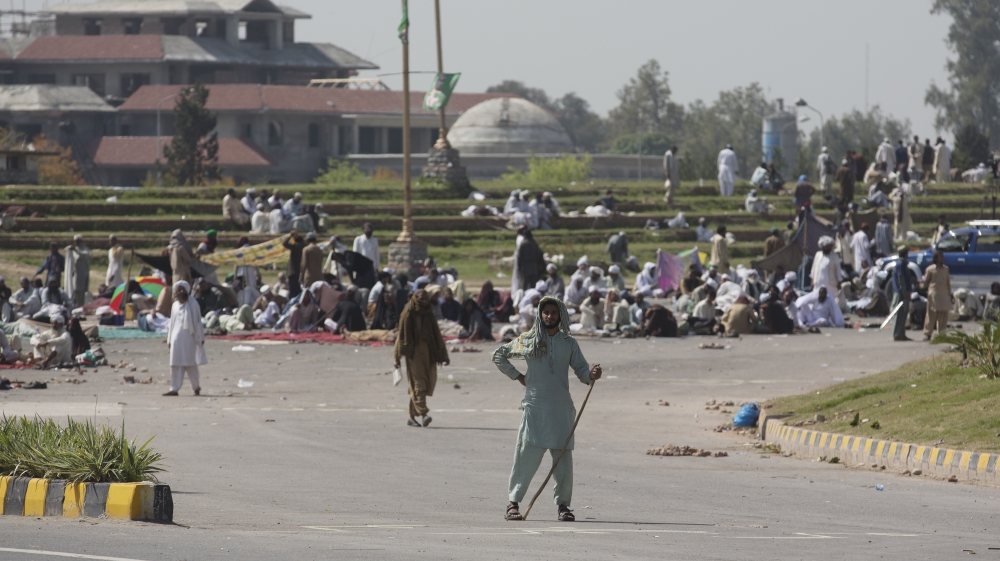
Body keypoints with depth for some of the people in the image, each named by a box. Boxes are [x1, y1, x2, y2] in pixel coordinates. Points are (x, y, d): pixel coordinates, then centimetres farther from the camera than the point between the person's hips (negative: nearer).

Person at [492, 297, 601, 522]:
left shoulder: (569, 343, 10)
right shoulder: (527, 340, 6)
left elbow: (581, 370, 8)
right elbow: (499, 356, 16)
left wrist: (592, 375, -14)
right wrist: (517, 376, 7)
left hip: (562, 408, 2)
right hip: (534, 405, -2)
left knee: (563, 457, 0)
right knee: (527, 455, -6)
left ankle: (563, 504, 7)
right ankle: (513, 503, -2)